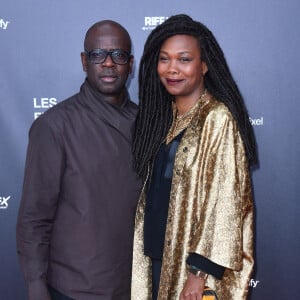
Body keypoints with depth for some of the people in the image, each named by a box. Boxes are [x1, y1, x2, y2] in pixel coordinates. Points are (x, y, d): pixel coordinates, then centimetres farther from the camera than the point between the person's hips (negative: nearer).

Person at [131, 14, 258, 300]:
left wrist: (201, 273, -19)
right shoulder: (164, 115, 6)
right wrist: (148, 250, 7)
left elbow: (225, 202, -19)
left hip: (194, 256, -6)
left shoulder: (217, 119, -16)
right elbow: (153, 190, 10)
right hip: (157, 251, 7)